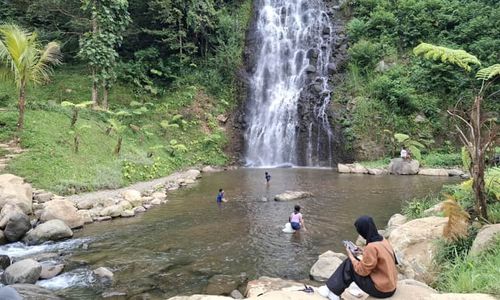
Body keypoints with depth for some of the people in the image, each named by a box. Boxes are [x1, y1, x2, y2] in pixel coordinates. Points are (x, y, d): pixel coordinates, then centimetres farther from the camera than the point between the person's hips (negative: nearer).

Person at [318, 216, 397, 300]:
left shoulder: (372, 247, -25)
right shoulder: (382, 240, 1)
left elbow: (362, 271, -16)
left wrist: (351, 256, -3)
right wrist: (363, 252, 9)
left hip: (381, 290, -8)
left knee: (349, 264, -2)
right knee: (353, 263, 10)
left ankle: (333, 291, 10)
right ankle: (334, 292, 13)